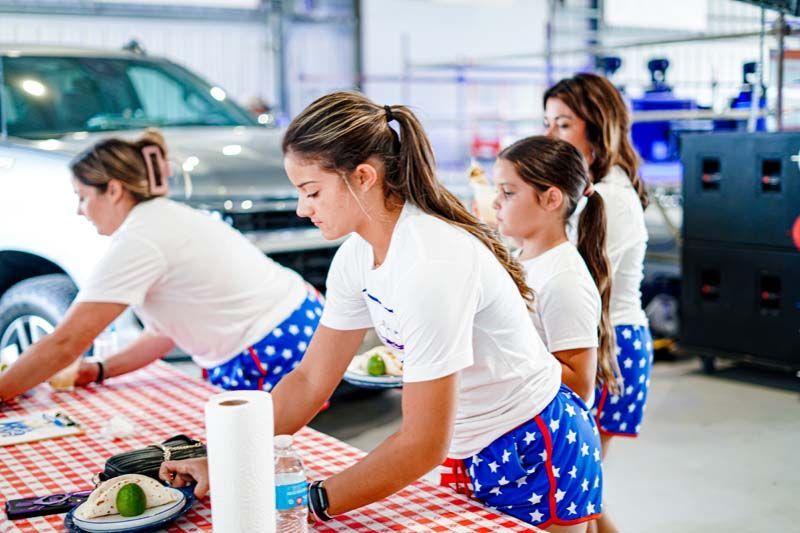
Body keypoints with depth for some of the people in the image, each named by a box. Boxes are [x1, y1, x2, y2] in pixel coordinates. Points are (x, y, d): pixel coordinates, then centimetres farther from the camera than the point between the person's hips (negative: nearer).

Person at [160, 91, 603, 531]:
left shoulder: (432, 264, -31)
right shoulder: (356, 256, -6)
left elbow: (422, 446, -29)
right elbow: (309, 380, 2)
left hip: (532, 453, -7)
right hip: (468, 453, 7)